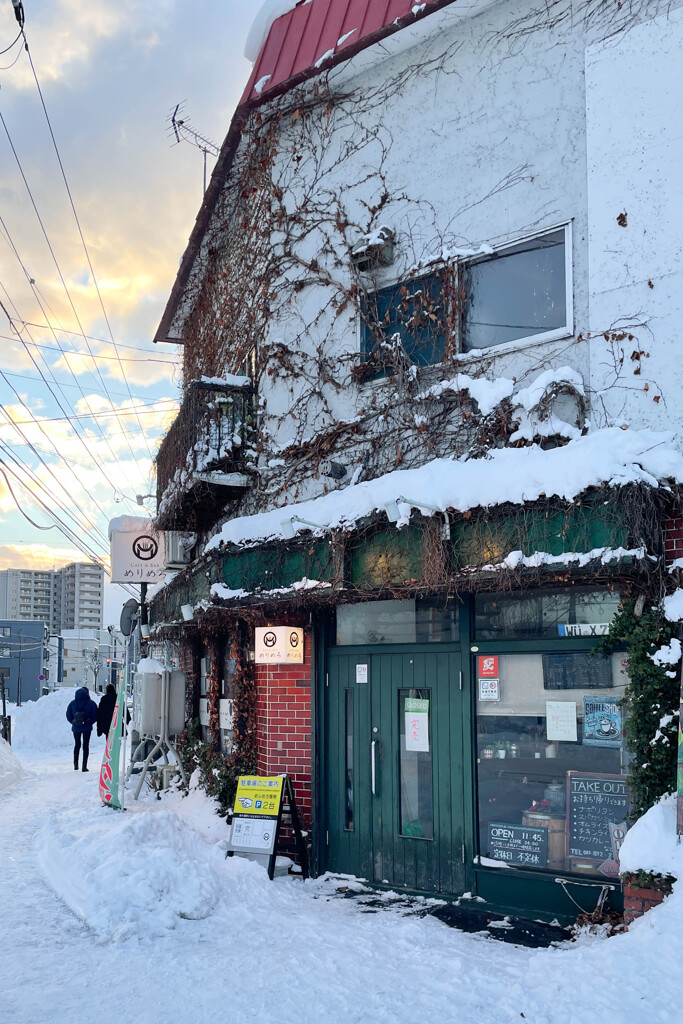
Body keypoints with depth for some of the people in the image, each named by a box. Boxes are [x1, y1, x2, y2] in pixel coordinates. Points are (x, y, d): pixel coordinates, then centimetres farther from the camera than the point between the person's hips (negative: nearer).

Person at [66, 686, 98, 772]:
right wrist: (90, 722, 7)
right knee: (86, 745, 5)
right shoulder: (91, 703, -8)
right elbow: (95, 716, -8)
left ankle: (75, 763, 12)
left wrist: (73, 722, 13)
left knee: (77, 745, 19)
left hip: (76, 727, 2)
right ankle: (84, 766, -1)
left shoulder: (73, 703, -1)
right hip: (87, 728, -2)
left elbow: (68, 716, 1)